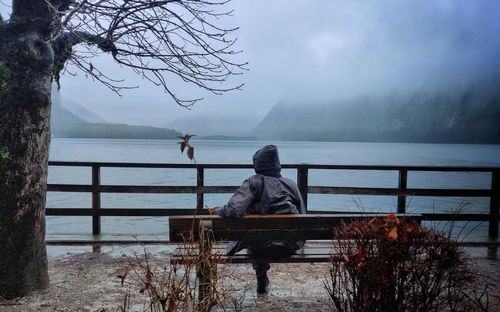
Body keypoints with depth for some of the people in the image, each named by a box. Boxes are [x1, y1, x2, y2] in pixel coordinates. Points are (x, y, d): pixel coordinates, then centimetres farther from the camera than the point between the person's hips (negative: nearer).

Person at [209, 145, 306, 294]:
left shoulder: (254, 182, -10)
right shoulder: (291, 184, 2)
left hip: (264, 246, -3)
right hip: (291, 246, 4)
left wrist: (217, 210, -3)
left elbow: (234, 210, -24)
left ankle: (262, 282, 47)